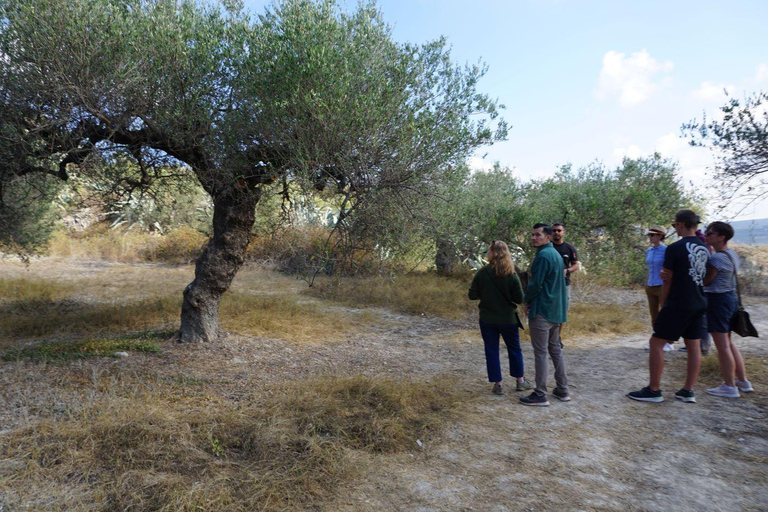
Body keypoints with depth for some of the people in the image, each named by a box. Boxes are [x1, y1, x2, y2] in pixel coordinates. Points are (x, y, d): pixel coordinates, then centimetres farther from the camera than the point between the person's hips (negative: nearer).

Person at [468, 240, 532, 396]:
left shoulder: (482, 273, -13)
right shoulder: (512, 275, -12)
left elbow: (472, 295, -9)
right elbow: (519, 299, -9)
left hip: (487, 320, 0)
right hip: (508, 319, 1)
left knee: (491, 351, 11)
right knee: (515, 350, 19)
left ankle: (497, 385, 15)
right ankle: (520, 381, 29)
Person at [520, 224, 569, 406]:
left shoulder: (543, 255, -17)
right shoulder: (556, 254, 15)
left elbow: (536, 284, -19)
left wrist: (526, 299, 0)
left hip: (542, 310, -10)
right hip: (556, 310, 10)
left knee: (540, 352, -4)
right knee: (555, 349, 16)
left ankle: (540, 395, 2)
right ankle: (562, 390, 23)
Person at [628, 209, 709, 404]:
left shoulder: (675, 248, -13)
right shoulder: (704, 248, 8)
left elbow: (667, 280, -8)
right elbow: (704, 276, 16)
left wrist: (663, 305, 3)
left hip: (678, 305, -8)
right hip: (699, 304, 8)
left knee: (656, 342, 0)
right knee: (693, 345, 13)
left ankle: (653, 390, 4)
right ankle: (688, 391, 17)